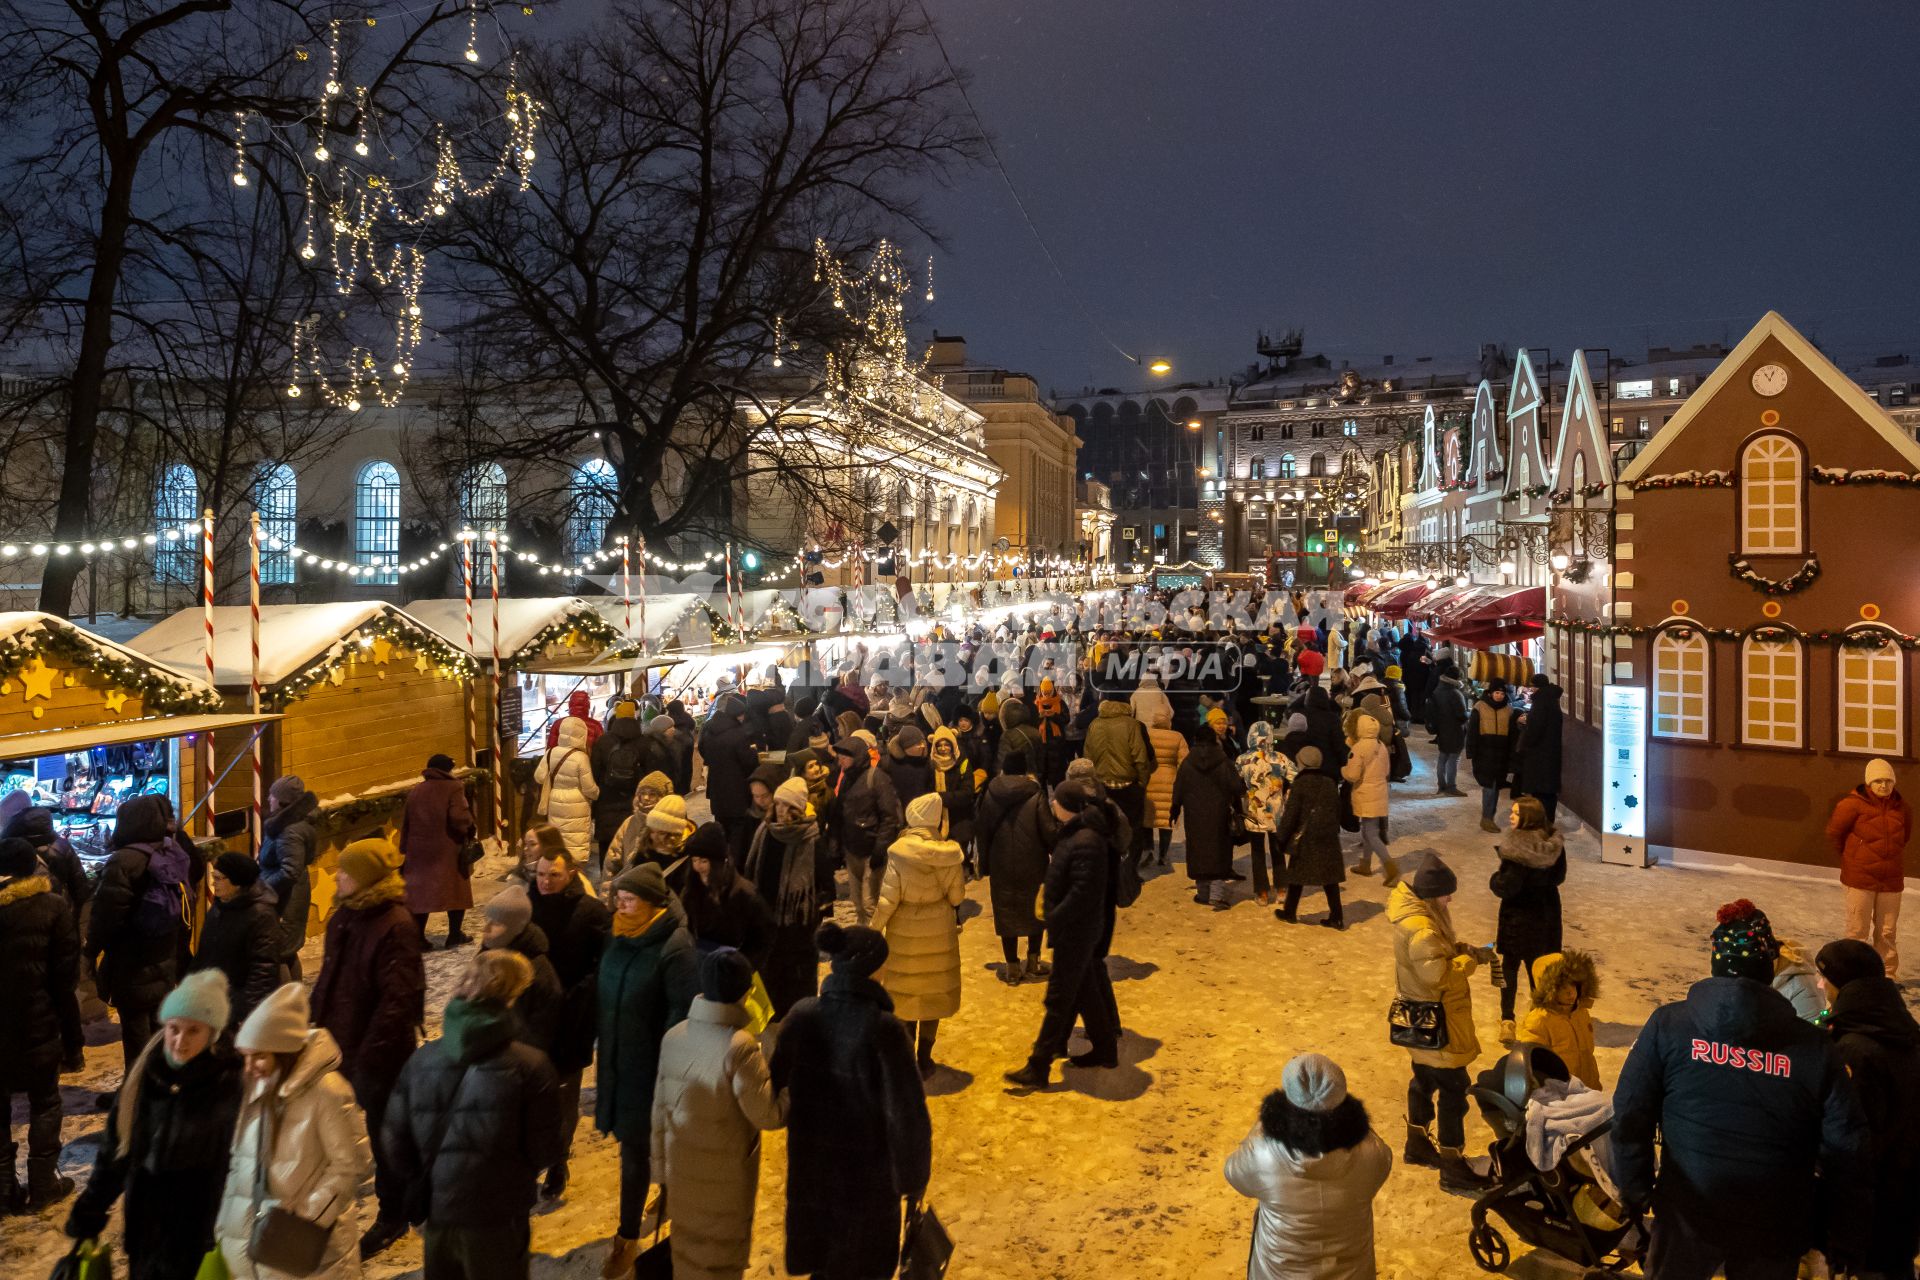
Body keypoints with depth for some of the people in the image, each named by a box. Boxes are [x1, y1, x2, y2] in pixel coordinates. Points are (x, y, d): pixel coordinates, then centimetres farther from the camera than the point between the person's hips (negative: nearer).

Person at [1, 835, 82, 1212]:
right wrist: (71, 1035, -2)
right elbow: (65, 976, -9)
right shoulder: (51, 906, -10)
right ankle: (42, 1184, 14)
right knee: (44, 1104, 12)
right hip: (37, 1024, -3)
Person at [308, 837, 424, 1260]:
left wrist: (367, 1053, -23)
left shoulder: (396, 927, -23)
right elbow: (328, 978, 14)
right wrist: (320, 1027, 7)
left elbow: (398, 1000, -24)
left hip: (381, 1053, -7)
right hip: (344, 1045, 7)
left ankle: (392, 1216, 26)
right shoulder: (344, 917, 4)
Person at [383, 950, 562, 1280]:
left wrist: (425, 1185, 14)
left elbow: (395, 1141, -3)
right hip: (498, 1218, -3)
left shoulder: (422, 1060, -8)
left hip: (436, 1215, 3)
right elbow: (543, 1151, -12)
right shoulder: (531, 1067, -17)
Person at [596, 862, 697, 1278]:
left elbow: (684, 1012, -19)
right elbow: (605, 998, 11)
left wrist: (666, 1067, -18)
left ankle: (627, 1238, 17)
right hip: (618, 1061, 6)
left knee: (635, 1149, 2)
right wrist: (602, 1055, 14)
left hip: (649, 1066, -6)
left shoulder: (675, 947, -20)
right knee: (636, 1142, 19)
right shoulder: (620, 938, 1)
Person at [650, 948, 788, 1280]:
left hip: (682, 1170, 5)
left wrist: (662, 1169, 15)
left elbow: (660, 1110, 2)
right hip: (725, 1177, -5)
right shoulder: (739, 1046, -27)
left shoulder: (674, 1037, -8)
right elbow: (767, 1115, -20)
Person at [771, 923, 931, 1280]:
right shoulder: (883, 1028, -27)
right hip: (866, 1163, -4)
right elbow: (907, 1112, -23)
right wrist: (913, 1176, -8)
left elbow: (776, 1081, 0)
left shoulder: (802, 1014, -14)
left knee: (818, 1245, 28)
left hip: (811, 1157, 4)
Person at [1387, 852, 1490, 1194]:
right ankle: (1452, 1169, 12)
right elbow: (1439, 974, -29)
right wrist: (1472, 959, -17)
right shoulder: (1421, 929, -30)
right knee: (1453, 1090, 1)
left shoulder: (1414, 909, 1)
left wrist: (1457, 948, -3)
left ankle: (1417, 1145, 40)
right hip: (1436, 1021, -10)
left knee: (1424, 1081, 24)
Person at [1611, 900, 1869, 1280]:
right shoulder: (1814, 1046, -9)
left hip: (1686, 1219, -1)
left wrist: (1635, 1190, 5)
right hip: (1775, 1233, 1)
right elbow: (1847, 1148, -4)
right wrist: (1845, 1233, 9)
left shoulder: (1667, 1025, -11)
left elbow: (1630, 1117, -9)